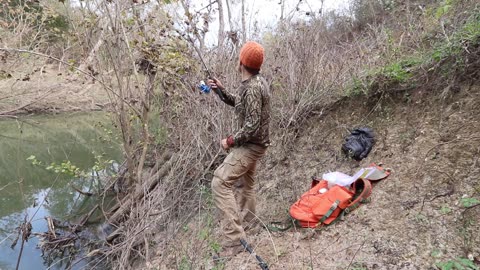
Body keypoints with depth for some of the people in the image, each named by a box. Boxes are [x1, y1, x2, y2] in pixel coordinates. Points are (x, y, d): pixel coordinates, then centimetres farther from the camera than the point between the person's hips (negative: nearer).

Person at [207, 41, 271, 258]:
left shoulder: (251, 88, -25)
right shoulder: (256, 81, 6)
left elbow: (252, 125, -29)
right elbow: (238, 104, 17)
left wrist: (230, 141, -18)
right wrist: (220, 90, 4)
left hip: (250, 145, -11)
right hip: (252, 143, 11)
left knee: (220, 182, -14)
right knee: (244, 182, 24)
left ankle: (235, 237, -11)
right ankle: (248, 222, 42)